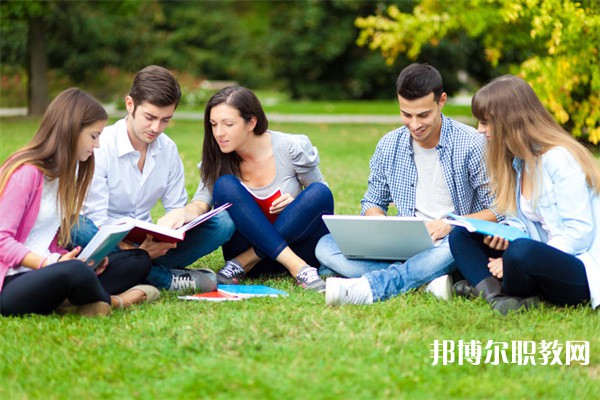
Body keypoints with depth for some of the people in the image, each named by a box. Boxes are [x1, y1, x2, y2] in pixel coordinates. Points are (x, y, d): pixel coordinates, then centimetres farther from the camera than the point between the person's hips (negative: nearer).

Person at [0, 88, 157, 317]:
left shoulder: (64, 172, 15)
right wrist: (51, 263, -25)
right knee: (76, 272, -39)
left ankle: (67, 302, -18)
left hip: (44, 270, 9)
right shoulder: (26, 172, -12)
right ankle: (112, 301, -5)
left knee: (138, 261, 4)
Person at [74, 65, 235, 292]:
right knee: (77, 228, -40)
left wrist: (174, 223, -17)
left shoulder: (168, 149, 5)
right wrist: (135, 250, -36)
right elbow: (97, 219, -19)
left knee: (222, 223, -10)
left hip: (146, 243, 5)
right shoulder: (99, 147, -13)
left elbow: (177, 208, 10)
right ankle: (165, 278, -29)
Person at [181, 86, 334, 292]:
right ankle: (297, 267, -29)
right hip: (249, 243, 1)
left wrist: (298, 205, -18)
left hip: (298, 242, -1)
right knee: (224, 185, -23)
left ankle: (245, 262, -23)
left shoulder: (291, 148, -9)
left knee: (319, 192, -27)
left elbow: (322, 199, 3)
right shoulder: (217, 159, -2)